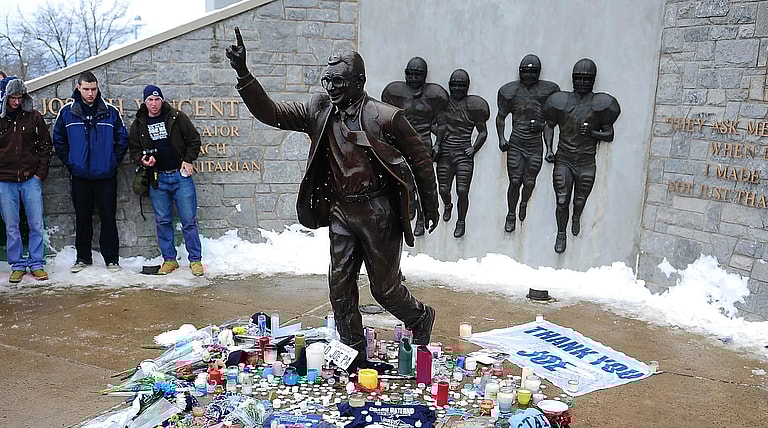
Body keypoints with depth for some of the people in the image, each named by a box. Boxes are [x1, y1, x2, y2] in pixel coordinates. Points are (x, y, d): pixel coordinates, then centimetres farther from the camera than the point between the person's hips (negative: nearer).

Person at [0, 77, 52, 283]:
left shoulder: (33, 117, 3)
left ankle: (36, 264, 12)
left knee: (36, 224, 2)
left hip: (31, 179, 0)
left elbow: (45, 145, 8)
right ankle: (17, 265, 15)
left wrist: (41, 172, 1)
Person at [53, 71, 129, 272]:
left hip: (106, 175, -1)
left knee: (108, 218, 2)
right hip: (79, 175, 1)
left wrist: (113, 161, 1)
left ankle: (112, 259, 11)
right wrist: (69, 162, 5)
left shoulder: (110, 112, -1)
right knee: (82, 219, 10)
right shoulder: (67, 112, 2)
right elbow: (58, 140, 12)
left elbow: (122, 139, 6)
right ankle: (83, 257, 22)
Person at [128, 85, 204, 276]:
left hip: (181, 175, -3)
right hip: (157, 178, 3)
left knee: (189, 221, -1)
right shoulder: (139, 124, 7)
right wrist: (142, 160, -7)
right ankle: (169, 259, 18)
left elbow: (194, 140, 4)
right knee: (163, 221, 8)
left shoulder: (177, 117, -1)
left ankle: (195, 260, 7)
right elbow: (134, 149, 14)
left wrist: (188, 160, -6)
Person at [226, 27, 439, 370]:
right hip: (340, 212, 5)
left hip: (377, 213, -5)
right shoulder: (319, 111, 2)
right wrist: (243, 74, -14)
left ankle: (421, 318, 36)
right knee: (340, 287, 8)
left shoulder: (384, 117, -12)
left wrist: (431, 208, 1)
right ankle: (353, 354, 24)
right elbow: (270, 113, -2)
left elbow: (420, 159, -3)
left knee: (385, 287, 5)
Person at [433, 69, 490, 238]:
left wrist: (474, 149, -5)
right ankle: (447, 206, 43)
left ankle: (461, 221, 16)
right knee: (443, 189, 7)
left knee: (462, 191, -7)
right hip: (445, 152, 2)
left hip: (463, 154, -2)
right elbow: (442, 125, -4)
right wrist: (438, 144, -18)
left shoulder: (473, 106, -1)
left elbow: (483, 132, 6)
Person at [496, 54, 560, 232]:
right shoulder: (510, 90, 1)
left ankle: (524, 203, 38)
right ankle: (511, 215, 19)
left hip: (535, 145, 0)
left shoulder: (548, 90, -2)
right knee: (514, 182, -1)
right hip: (515, 144, 0)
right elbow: (501, 117, 12)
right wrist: (501, 138, 0)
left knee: (529, 182, 4)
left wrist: (542, 126, -11)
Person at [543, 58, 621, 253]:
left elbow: (609, 134, 3)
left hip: (586, 162, 0)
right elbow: (549, 126, 11)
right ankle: (561, 234, 20)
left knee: (580, 201, 10)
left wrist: (593, 133, -16)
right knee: (561, 202, -2)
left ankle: (576, 218, 46)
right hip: (563, 160, 0)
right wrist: (549, 148, -2)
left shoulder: (599, 104, -1)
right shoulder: (562, 101, 1)